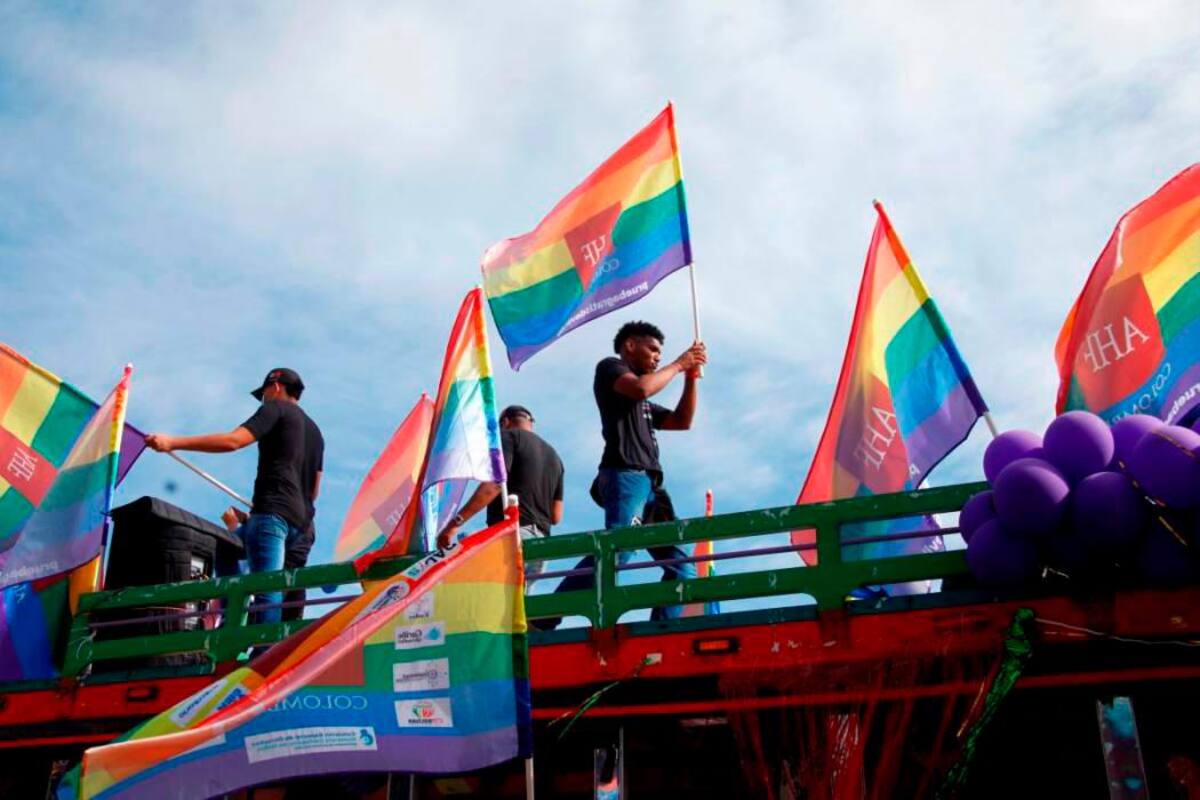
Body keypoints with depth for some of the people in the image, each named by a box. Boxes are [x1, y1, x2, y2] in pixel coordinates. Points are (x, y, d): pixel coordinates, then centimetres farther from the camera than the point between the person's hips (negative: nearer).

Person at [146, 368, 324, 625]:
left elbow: (233, 440, -12)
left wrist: (173, 442, -13)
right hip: (300, 521, 9)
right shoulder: (314, 430, 28)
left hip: (272, 511, -9)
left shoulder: (276, 408, 4)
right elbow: (314, 490, 26)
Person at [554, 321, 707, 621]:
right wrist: (678, 364, 4)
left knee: (681, 564, 3)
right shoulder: (609, 367, 11)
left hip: (650, 485, 9)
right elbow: (641, 388, -9)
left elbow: (682, 422, 29)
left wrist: (691, 376, 21)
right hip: (626, 477, -9)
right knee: (616, 549, -29)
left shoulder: (644, 406, 33)